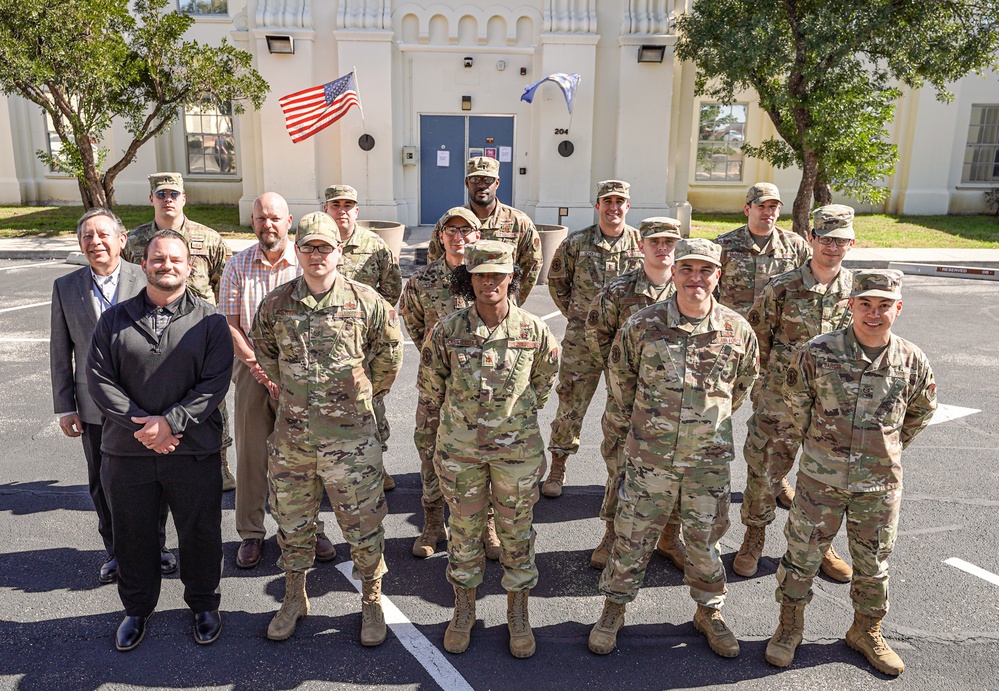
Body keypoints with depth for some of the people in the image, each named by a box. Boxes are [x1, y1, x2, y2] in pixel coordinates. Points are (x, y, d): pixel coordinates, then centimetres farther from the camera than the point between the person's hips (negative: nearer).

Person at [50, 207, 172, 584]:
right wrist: (64, 407, 2)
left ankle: (155, 544, 30)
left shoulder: (147, 279, -7)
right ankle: (115, 551, 33)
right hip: (95, 408, 2)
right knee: (103, 485, 14)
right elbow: (60, 352, 5)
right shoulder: (65, 287, 2)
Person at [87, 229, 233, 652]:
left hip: (193, 450, -1)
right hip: (128, 450, 2)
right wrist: (139, 425, -12)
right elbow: (99, 379, 0)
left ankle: (203, 604, 32)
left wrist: (170, 421, -17)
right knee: (133, 536, 15)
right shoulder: (115, 320, 6)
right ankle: (137, 609, 37)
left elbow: (215, 382, -7)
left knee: (200, 533, 10)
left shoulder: (209, 321, 0)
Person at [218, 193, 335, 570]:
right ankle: (251, 533, 21)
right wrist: (261, 367, -12)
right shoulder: (237, 266, 3)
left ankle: (309, 528, 20)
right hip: (251, 372, 1)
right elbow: (230, 325, 0)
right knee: (251, 454, 7)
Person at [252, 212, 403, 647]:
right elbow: (263, 353, 18)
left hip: (351, 436, -2)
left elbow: (389, 354, 8)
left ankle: (371, 602, 28)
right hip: (291, 435, 3)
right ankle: (294, 598, 38)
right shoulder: (276, 304, 0)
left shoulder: (366, 301, -6)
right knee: (292, 521, 17)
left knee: (363, 524, 7)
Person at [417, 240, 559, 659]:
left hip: (517, 448, 0)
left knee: (517, 531, 12)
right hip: (460, 448, 0)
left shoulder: (533, 331, -9)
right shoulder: (447, 331, -10)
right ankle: (464, 611, 35)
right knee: (464, 530, 14)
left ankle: (518, 615, 32)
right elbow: (430, 386, 7)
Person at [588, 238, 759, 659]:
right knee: (632, 537, 10)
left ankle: (709, 612, 39)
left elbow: (743, 383, 14)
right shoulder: (642, 325, -10)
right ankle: (613, 610, 30)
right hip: (649, 456, -1)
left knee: (705, 541, 16)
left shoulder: (737, 331, -5)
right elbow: (619, 376, 7)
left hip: (710, 459, 1)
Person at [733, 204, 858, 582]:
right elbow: (755, 337, 0)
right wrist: (772, 375, 5)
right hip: (780, 399, -2)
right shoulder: (782, 288, -9)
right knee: (765, 471, 6)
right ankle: (754, 539, 27)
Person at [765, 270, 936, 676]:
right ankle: (790, 626, 30)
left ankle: (866, 632, 40)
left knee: (873, 563, 17)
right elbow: (796, 403, 3)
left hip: (880, 484, 2)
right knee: (802, 555, 9)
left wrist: (888, 449, 12)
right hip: (821, 479, -2)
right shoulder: (817, 353, -14)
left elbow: (921, 412, 13)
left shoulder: (913, 362, -6)